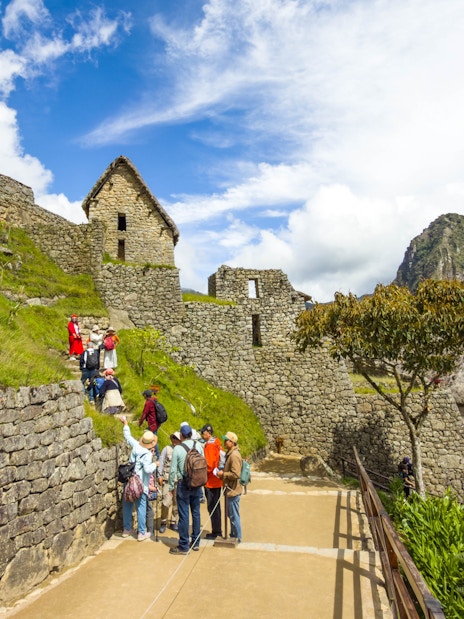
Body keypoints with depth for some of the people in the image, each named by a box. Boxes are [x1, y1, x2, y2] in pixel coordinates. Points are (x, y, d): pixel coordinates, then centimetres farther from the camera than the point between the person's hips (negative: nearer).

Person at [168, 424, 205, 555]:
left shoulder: (177, 448, -12)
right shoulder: (199, 446, -2)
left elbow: (173, 470, -9)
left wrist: (171, 486, 2)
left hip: (183, 485, -4)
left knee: (184, 515, 3)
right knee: (196, 513, 13)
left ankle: (183, 546, 11)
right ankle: (195, 542, 24)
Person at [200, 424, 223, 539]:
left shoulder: (210, 445, -19)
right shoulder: (216, 443, 9)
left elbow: (209, 464, -22)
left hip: (211, 481, -9)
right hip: (217, 481, 9)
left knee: (212, 507, 0)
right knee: (216, 506, 16)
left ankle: (215, 532, 8)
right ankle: (218, 531, 25)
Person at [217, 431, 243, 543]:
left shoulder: (234, 455, -22)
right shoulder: (230, 453, 9)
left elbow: (235, 474, -27)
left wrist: (223, 474, -17)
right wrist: (222, 473, 7)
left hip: (233, 490, -10)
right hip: (230, 489, 10)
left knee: (234, 515, 3)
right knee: (231, 514, 21)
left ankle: (237, 538, 16)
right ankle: (233, 534, 34)